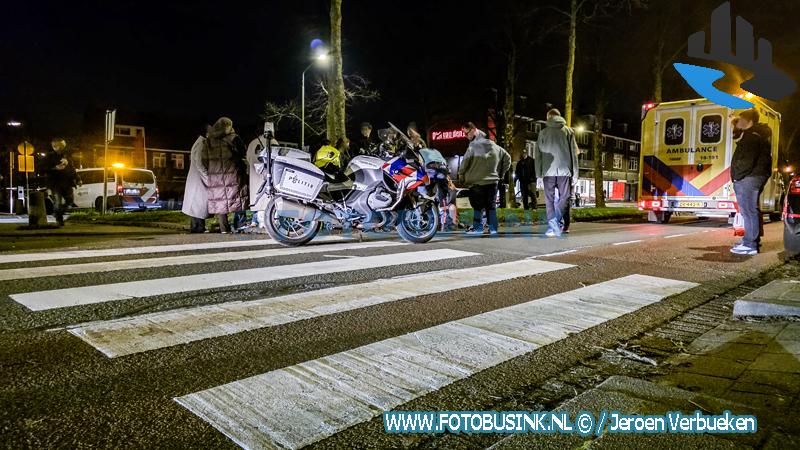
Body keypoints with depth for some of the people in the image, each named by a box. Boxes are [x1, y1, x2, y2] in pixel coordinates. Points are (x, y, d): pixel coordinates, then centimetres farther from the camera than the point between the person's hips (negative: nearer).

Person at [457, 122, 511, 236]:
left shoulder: (473, 146, -13)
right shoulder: (493, 146, 7)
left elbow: (465, 162, -19)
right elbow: (507, 158, 14)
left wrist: (461, 176, -4)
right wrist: (501, 173, 18)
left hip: (477, 182, -5)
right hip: (493, 181, 5)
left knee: (477, 205, 4)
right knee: (491, 205, 11)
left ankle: (478, 228, 6)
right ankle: (493, 228, 11)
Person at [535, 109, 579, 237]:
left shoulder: (543, 133, 10)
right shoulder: (568, 131, 9)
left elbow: (537, 155, 5)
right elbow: (574, 154, 5)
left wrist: (538, 175, 6)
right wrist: (575, 174, 6)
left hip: (548, 171, 1)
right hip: (564, 170, 0)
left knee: (550, 200, 7)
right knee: (564, 197, 6)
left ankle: (552, 227, 3)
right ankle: (557, 222, -15)